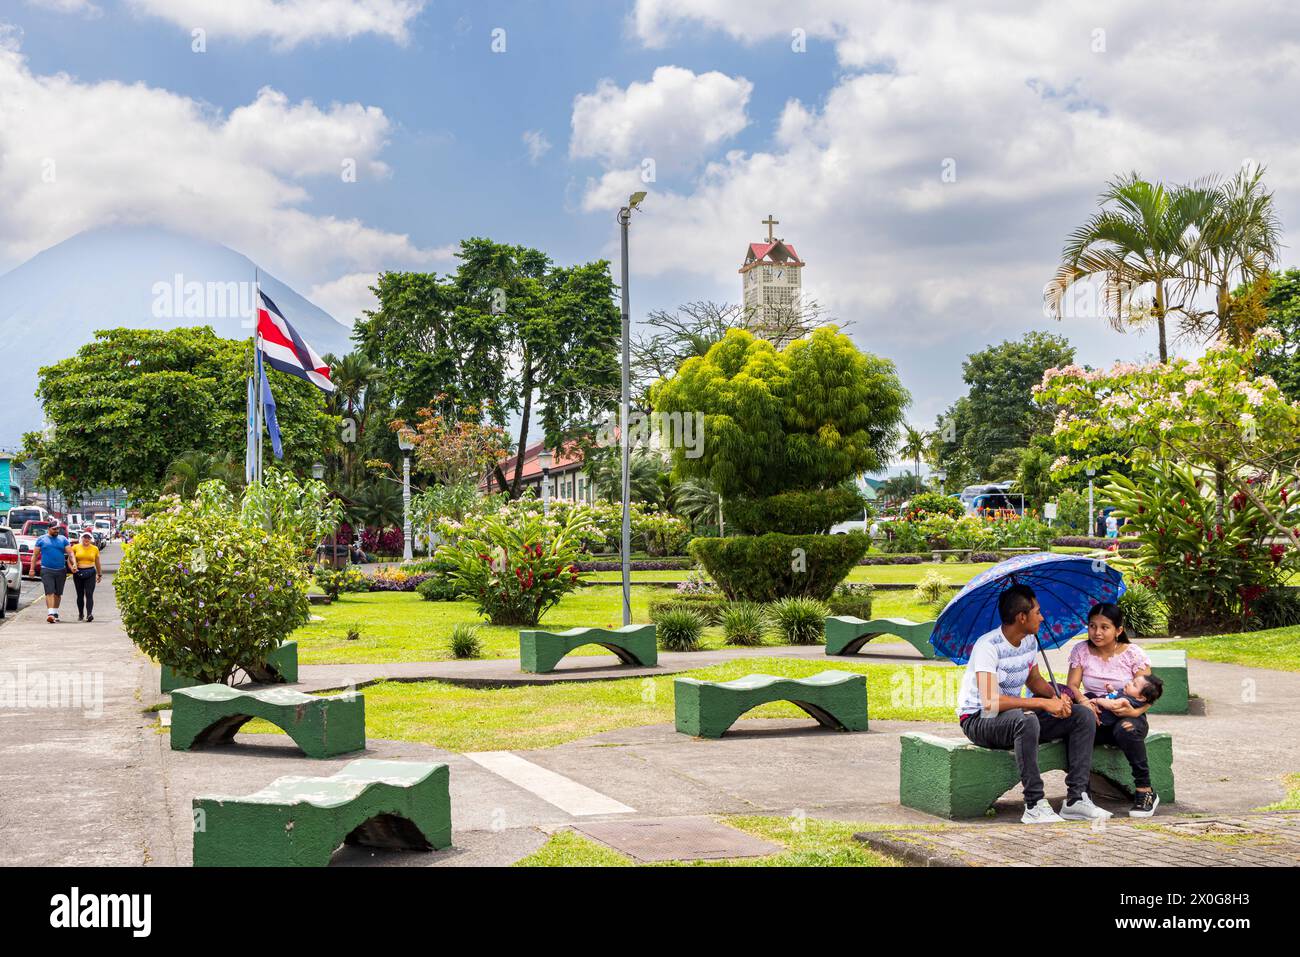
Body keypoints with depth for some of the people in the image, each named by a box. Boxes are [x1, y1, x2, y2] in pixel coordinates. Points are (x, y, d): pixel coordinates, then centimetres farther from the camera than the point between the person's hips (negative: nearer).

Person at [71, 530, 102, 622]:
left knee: (89, 594, -12)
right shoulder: (76, 547, 5)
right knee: (80, 595, 7)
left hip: (90, 573, -1)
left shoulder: (95, 549, 8)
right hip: (78, 573, 1)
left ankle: (89, 614, -22)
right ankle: (80, 614, 20)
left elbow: (97, 563, 17)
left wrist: (100, 574, 21)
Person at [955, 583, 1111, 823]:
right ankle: (1034, 805, -31)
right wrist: (1043, 703, -32)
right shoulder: (988, 646, -24)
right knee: (1026, 720, -41)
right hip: (978, 719, -8)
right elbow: (990, 702, -34)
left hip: (1016, 713, 9)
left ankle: (1076, 799, -9)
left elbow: (1034, 679, 21)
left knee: (1084, 716, -5)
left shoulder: (1030, 641, 4)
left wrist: (1056, 697, -3)